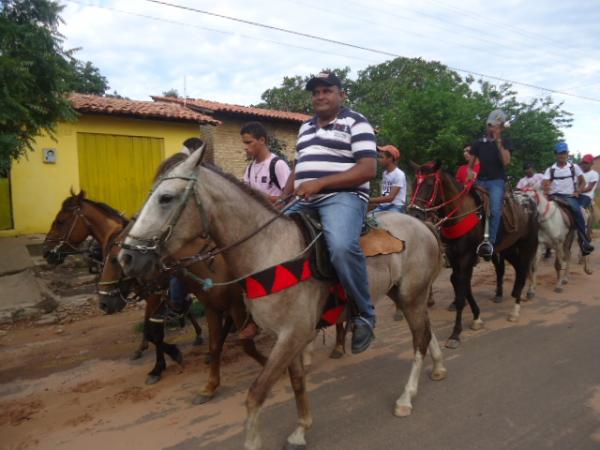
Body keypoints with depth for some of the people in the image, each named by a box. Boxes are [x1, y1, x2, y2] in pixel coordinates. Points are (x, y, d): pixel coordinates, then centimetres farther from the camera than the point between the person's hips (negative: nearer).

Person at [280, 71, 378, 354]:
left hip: (343, 197, -7)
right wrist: (283, 196, 7)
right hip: (305, 202, 8)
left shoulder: (355, 123, 1)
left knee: (342, 247, -35)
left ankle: (364, 315, -13)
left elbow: (368, 170, -11)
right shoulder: (306, 128, 23)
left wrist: (320, 183, -19)